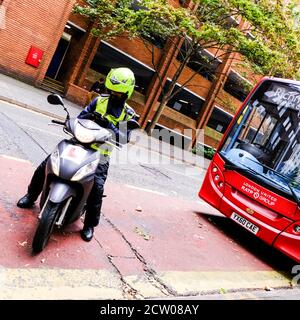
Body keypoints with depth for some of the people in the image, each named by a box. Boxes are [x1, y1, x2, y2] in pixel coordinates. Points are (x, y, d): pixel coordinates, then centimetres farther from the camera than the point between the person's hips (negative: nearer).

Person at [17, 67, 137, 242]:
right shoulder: (99, 100, 7)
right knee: (46, 164, -4)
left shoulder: (129, 115, 2)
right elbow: (80, 117, 4)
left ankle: (90, 224, -1)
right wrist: (87, 117, -21)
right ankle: (31, 195, 23)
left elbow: (124, 138, -9)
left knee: (97, 186, -24)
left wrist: (109, 126, -25)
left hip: (100, 154, -3)